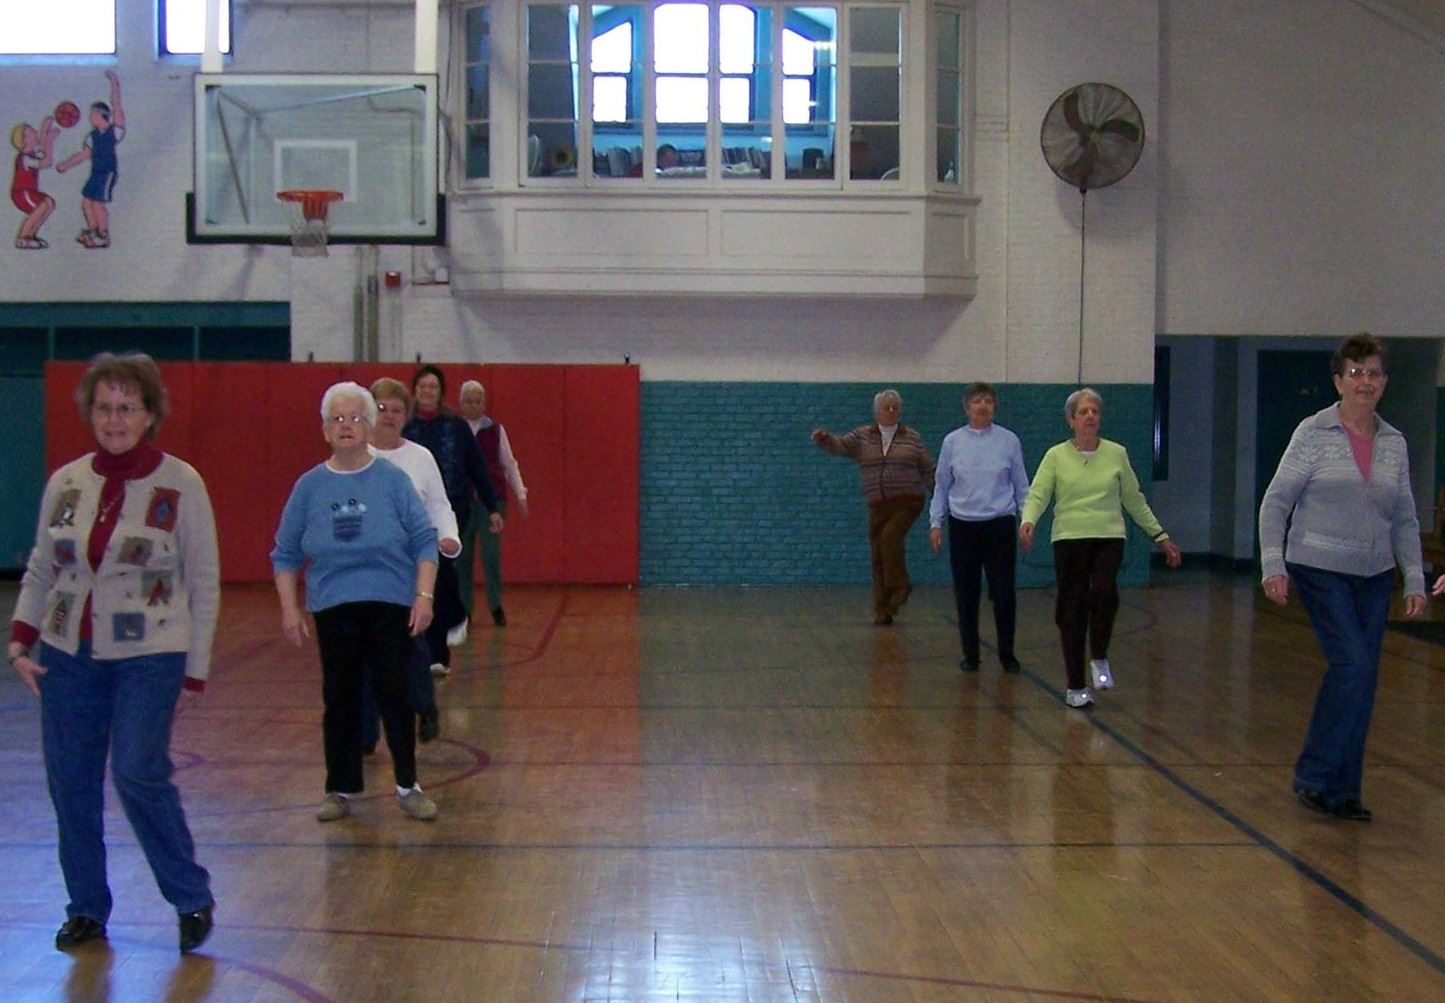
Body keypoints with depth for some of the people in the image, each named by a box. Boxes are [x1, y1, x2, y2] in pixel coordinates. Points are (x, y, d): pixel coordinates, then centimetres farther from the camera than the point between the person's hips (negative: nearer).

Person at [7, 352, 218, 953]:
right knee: (70, 784, 6)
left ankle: (193, 899, 6)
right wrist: (20, 641, 0)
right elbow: (40, 571, 13)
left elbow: (204, 583, -3)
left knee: (139, 776, -13)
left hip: (149, 656, -4)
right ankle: (86, 909, 24)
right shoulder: (65, 483, 5)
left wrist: (196, 672, -4)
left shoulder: (180, 484, -5)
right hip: (68, 655, 4)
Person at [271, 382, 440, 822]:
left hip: (391, 608, -1)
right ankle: (340, 789, 18)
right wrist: (289, 608, 2)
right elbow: (285, 554, 9)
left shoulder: (393, 480, -1)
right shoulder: (310, 486, 4)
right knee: (340, 700, 7)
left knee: (395, 695, 1)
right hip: (334, 609, 2)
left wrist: (424, 595, -9)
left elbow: (424, 541, -1)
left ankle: (408, 785, 13)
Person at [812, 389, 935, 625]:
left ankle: (898, 587, -6)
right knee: (879, 556, 2)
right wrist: (824, 438, -26)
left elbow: (928, 470, 9)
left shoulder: (912, 437, 6)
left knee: (890, 537, -25)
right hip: (878, 505, 2)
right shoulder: (862, 436, 8)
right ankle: (883, 610, 10)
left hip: (907, 501, -2)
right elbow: (839, 446, -6)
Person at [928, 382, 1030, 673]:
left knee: (1004, 593, 0)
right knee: (966, 594, 6)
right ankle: (970, 654, 18)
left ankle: (1007, 654, 16)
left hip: (1000, 526, -1)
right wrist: (935, 522, 3)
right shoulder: (952, 441, 1)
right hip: (963, 526, 1)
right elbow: (941, 485, 7)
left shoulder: (1009, 440, 0)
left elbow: (1021, 485, 6)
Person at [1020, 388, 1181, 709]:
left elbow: (1134, 500, 13)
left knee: (1104, 592, -27)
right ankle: (1076, 687, 15)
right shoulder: (1056, 456, 1)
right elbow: (1038, 494, -8)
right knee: (1071, 613, 2)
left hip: (1109, 538, 0)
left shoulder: (1116, 454, 6)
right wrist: (1028, 521, -29)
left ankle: (1099, 658, -3)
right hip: (1069, 539, 0)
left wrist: (1160, 536, 12)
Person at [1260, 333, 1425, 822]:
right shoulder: (1313, 433, -5)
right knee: (1351, 663, -16)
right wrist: (1273, 565, -14)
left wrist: (1415, 580, 4)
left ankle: (1342, 790, 15)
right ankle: (1314, 777, -3)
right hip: (1320, 568, -5)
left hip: (1374, 576, 5)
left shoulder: (1395, 443, 8)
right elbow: (1276, 502, -5)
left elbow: (1405, 521, 12)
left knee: (1363, 679, 4)